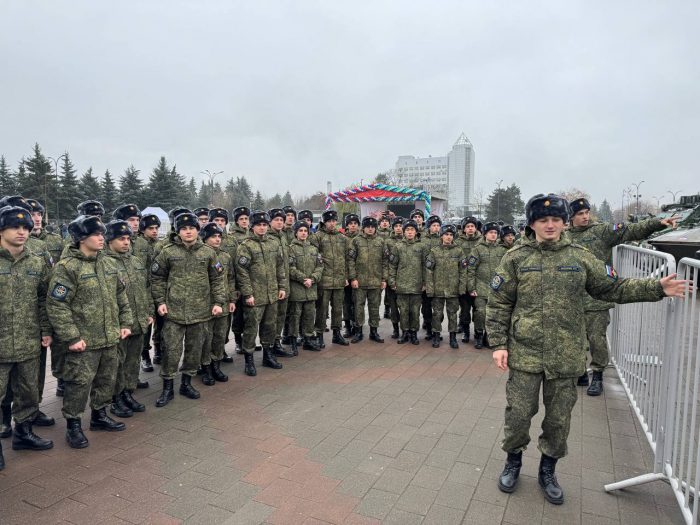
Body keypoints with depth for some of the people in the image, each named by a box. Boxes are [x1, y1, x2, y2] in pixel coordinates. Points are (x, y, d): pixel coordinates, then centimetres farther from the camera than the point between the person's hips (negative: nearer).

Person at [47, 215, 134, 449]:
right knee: (79, 383, 3)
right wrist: (71, 337, -17)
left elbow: (121, 295, 16)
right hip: (84, 341, -7)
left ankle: (99, 415, 36)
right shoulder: (66, 267, -14)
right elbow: (56, 305, -15)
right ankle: (73, 424, 21)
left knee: (107, 379, 18)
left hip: (110, 338, 7)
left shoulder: (108, 263, 8)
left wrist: (126, 322, 10)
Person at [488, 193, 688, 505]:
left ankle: (548, 470, 36)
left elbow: (613, 288, 12)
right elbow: (498, 304, -2)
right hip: (524, 354, -2)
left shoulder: (580, 258, 4)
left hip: (566, 356, 2)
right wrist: (499, 344, -7)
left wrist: (657, 288, 1)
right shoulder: (516, 258, -3)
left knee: (559, 419, 14)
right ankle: (513, 461, 33)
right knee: (518, 414, 6)